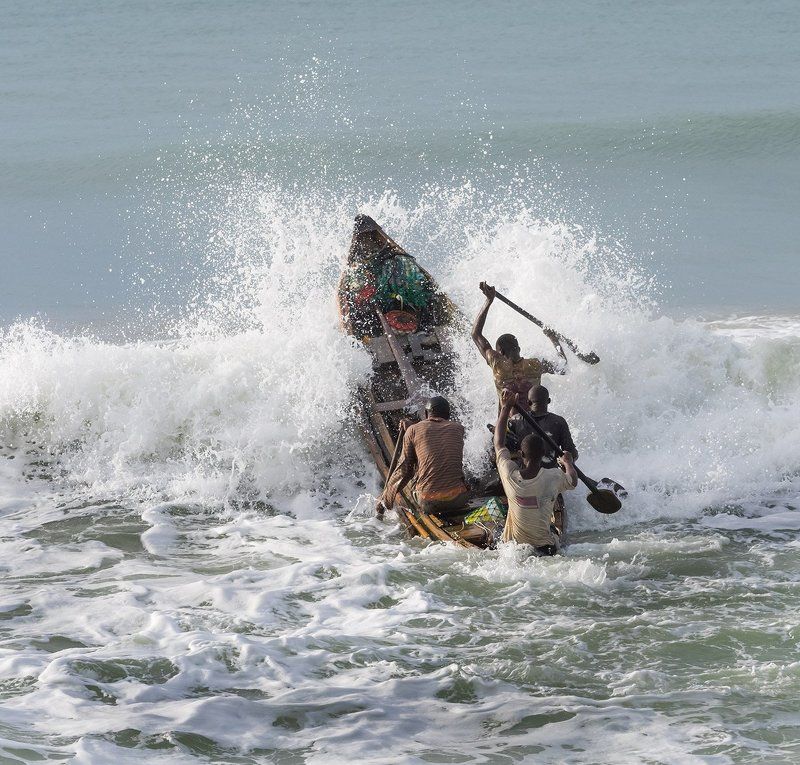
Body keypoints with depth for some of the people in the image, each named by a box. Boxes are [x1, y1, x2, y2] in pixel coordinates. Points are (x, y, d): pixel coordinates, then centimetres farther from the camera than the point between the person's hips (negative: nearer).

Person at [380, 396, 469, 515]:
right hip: (458, 499, 0)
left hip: (428, 503, 0)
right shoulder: (458, 429, 8)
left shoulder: (414, 430, 3)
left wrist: (385, 500, 13)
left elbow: (404, 470, 3)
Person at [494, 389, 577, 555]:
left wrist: (505, 408, 8)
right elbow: (573, 482, 6)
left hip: (512, 545, 2)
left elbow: (499, 443, 0)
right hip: (545, 546, -2)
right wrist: (568, 463, 27)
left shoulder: (510, 475, -17)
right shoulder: (553, 478, -19)